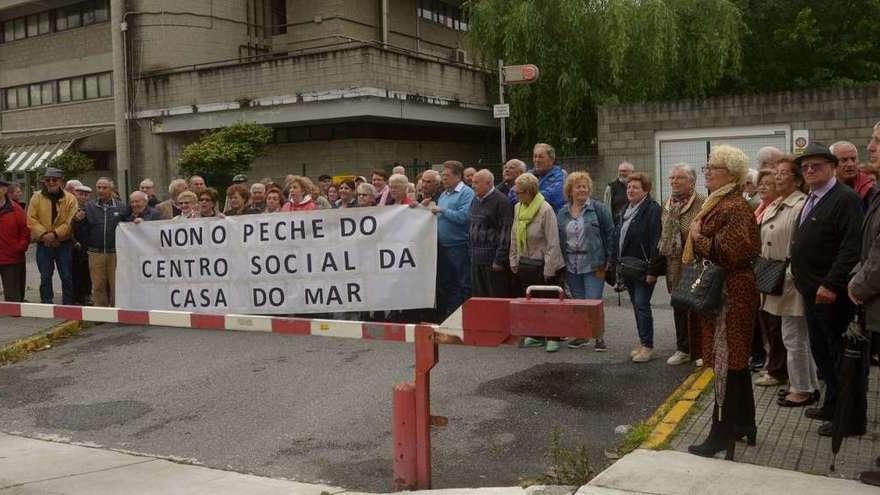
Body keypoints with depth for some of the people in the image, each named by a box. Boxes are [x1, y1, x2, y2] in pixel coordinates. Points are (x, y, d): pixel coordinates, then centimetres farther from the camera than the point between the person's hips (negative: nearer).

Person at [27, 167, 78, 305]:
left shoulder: (69, 198, -2)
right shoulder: (37, 197, 2)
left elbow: (71, 221, -9)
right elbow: (31, 219, -3)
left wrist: (55, 234, -19)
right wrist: (43, 234, -16)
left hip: (63, 243, -1)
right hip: (43, 244, 1)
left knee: (67, 277, 5)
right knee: (45, 277, 9)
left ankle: (68, 305, 14)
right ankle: (46, 304, 17)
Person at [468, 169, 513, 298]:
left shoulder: (501, 201, -11)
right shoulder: (475, 200, 15)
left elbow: (505, 232, -15)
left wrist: (499, 260, -17)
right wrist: (470, 251, 16)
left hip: (492, 260, -8)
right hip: (476, 259, 8)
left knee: (497, 297, -3)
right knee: (478, 297, 12)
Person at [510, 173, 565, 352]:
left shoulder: (545, 209, -17)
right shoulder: (518, 208, 4)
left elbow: (553, 243, -16)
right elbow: (514, 238, 12)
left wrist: (549, 269, -16)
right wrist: (514, 261, 10)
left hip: (542, 264, -7)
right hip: (525, 264, 7)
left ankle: (553, 338, 9)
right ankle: (535, 335, 23)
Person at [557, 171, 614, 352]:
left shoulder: (599, 209, -2)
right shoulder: (562, 213, 10)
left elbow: (610, 234, -3)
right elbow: (558, 238, 14)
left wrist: (608, 260, -6)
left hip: (593, 265, -4)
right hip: (571, 266, 4)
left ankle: (599, 337, 4)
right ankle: (581, 335, 23)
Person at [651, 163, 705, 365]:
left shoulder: (702, 204, -13)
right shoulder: (667, 205, 11)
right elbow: (662, 239, 16)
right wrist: (655, 268, 15)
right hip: (675, 268, 6)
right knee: (679, 309, 13)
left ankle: (702, 351, 17)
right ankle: (683, 349, 26)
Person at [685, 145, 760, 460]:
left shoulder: (735, 208, -16)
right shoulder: (718, 203, 15)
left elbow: (730, 252, -26)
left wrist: (698, 237, -15)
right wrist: (698, 237, 8)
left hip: (730, 295, -10)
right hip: (720, 292, 10)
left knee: (727, 362, -5)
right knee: (735, 361, 17)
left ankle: (722, 434, 1)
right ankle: (744, 424, 28)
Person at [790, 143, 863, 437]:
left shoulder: (845, 199, -14)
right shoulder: (811, 200, 15)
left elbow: (851, 247, -22)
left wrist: (831, 285, -25)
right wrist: (803, 279, 12)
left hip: (832, 294, -9)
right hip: (813, 291, 9)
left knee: (840, 355, 0)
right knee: (821, 352, 17)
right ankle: (832, 405, 29)